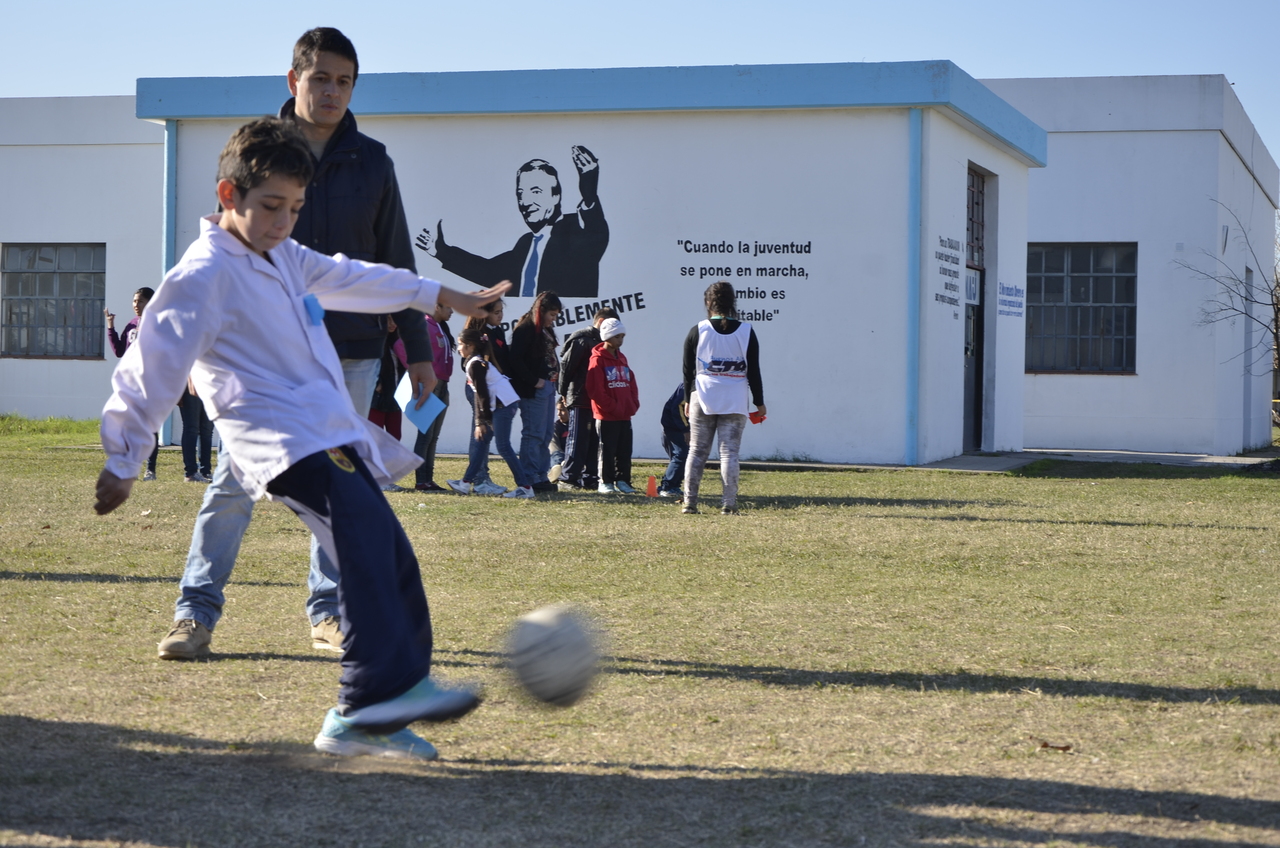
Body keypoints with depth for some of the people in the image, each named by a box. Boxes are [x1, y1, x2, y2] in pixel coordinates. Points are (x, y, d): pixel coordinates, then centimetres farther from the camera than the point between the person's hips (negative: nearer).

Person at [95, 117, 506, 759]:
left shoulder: (284, 259, 20)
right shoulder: (204, 275, -8)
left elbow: (351, 279, 36)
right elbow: (153, 366, -7)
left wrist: (441, 295, 43)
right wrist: (123, 462, -4)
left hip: (333, 437, 10)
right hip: (280, 442, -10)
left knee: (392, 561, 3)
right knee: (367, 535, -30)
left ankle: (360, 718, 5)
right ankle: (391, 684, -40)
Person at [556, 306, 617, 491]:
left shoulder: (600, 342, 17)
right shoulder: (582, 339, -9)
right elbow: (566, 365, -11)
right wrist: (563, 393, -7)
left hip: (595, 400, 8)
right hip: (579, 400, -8)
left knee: (593, 441, 9)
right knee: (577, 440, -7)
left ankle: (589, 478, 14)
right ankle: (567, 478, -4)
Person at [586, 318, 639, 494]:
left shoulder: (621, 358, 15)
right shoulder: (598, 360, -7)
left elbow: (631, 383, 17)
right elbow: (595, 390, -14)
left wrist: (633, 405, 2)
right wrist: (613, 407, -16)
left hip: (625, 415, 7)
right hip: (606, 416, -6)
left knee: (625, 451, 8)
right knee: (607, 450, -1)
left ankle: (622, 481, 15)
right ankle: (605, 482, 6)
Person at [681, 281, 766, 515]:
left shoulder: (697, 331, -1)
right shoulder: (746, 331, -1)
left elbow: (688, 370, 3)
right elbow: (753, 371, 1)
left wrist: (688, 400, 14)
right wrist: (759, 402, 9)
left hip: (702, 400, 0)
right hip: (735, 403, 0)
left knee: (697, 452, 6)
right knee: (729, 452, 1)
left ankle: (689, 502, 3)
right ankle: (729, 504, -5)